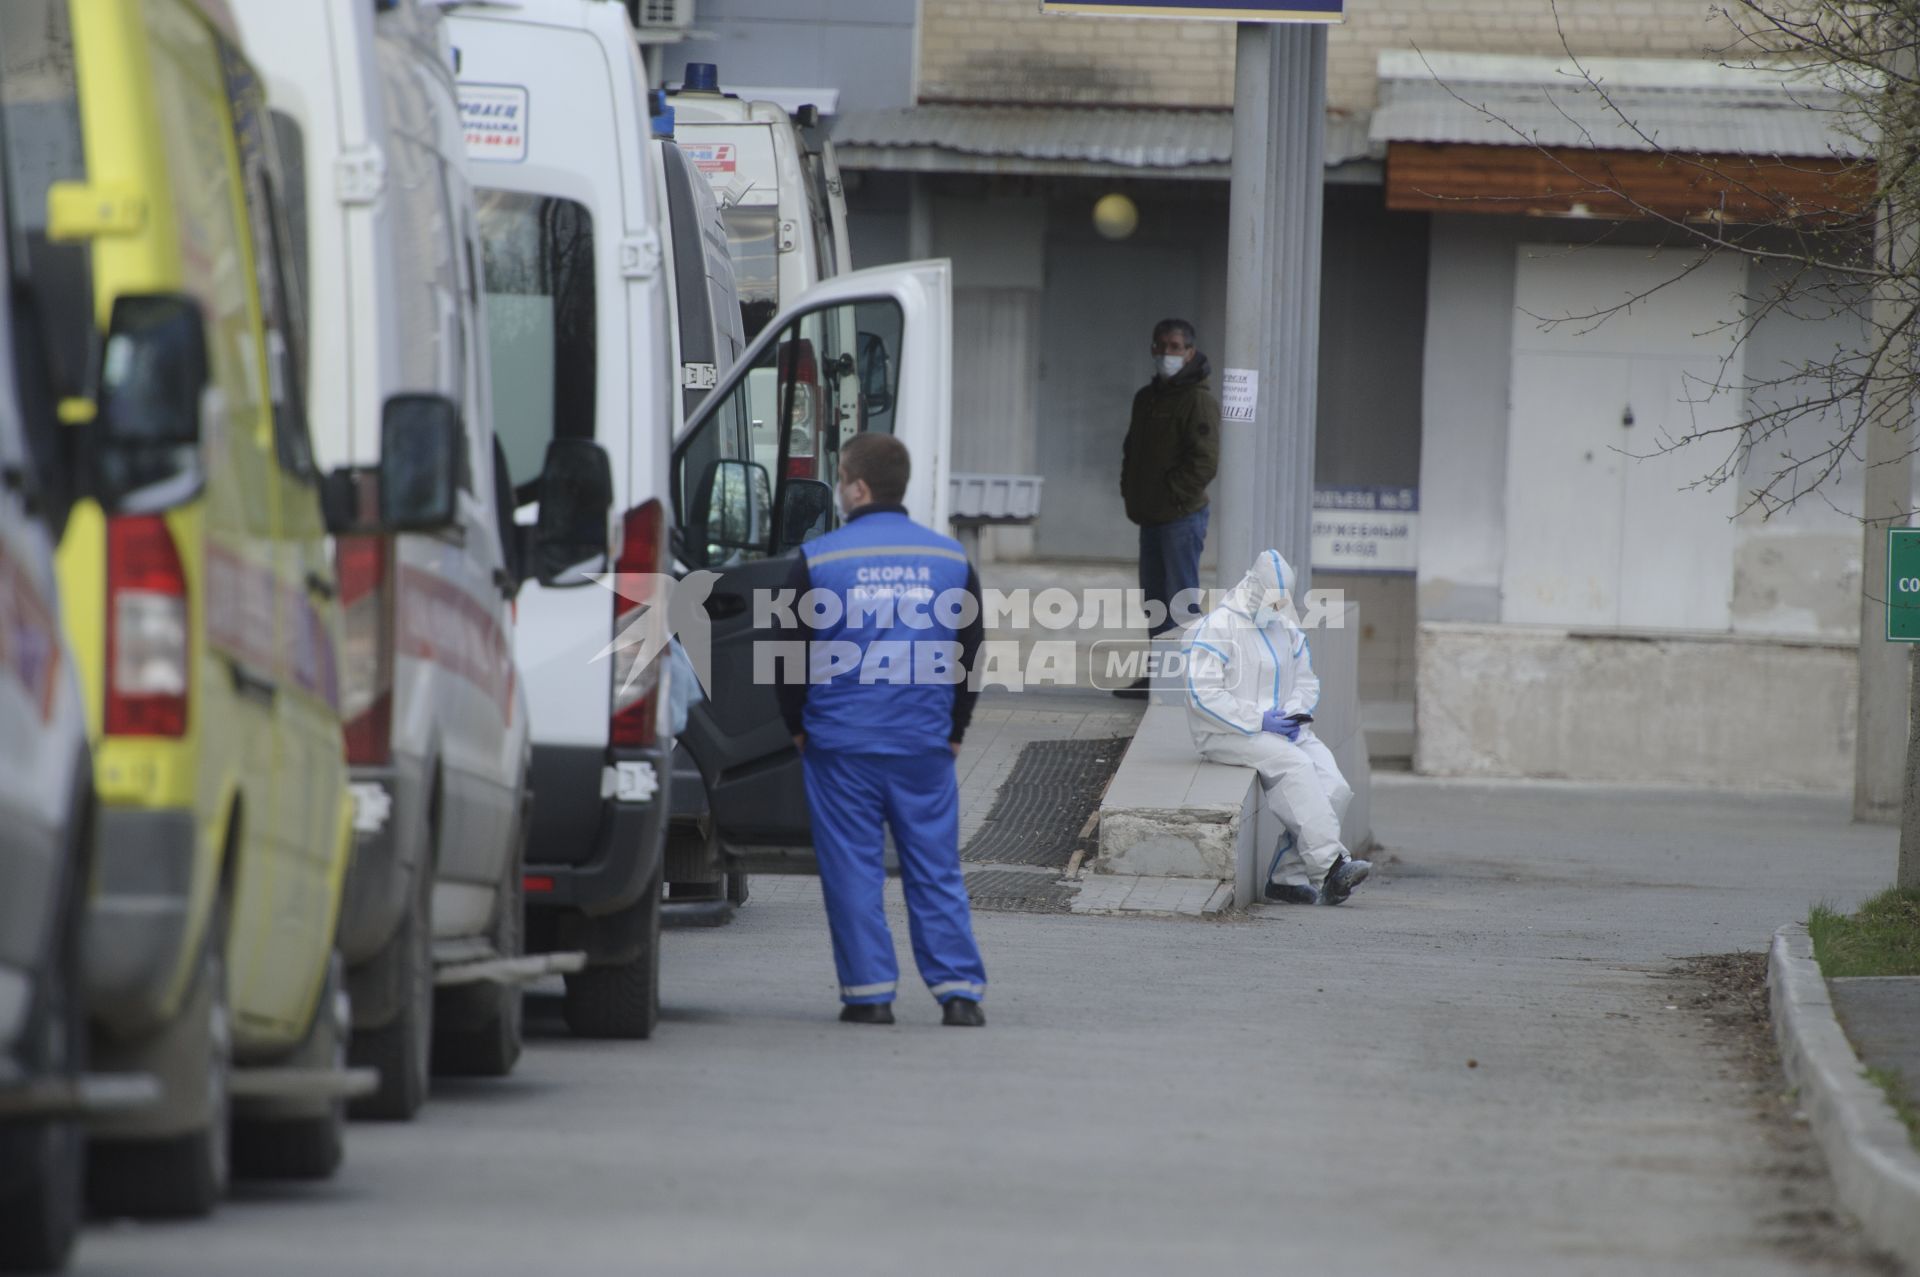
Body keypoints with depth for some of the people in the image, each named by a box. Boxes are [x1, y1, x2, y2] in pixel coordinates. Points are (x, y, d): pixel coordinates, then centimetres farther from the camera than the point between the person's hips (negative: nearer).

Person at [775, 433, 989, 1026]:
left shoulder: (818, 560, -5)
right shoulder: (949, 559, 4)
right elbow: (970, 651, 11)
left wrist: (798, 726, 14)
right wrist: (953, 728, 20)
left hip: (841, 742, -2)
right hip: (925, 743, 2)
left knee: (852, 870, 4)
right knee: (936, 870, 5)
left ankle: (869, 992, 2)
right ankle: (959, 991, 0)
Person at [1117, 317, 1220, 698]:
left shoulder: (1199, 399, -11)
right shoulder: (1147, 398, 17)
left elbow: (1204, 461, -17)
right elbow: (1132, 450, 26)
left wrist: (1170, 496, -17)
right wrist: (1130, 491, 11)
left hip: (1181, 518, -9)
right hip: (1151, 517, 9)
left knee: (1180, 599, -8)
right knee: (1154, 599, 13)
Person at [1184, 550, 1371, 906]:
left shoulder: (1288, 630, 17)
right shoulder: (1216, 629, -7)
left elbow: (1306, 682, 20)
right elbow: (1204, 693, -14)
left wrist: (1294, 714, -3)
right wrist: (1258, 722, -18)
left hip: (1282, 728, 7)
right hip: (1227, 735, -7)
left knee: (1332, 786, -17)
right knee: (1295, 765, -32)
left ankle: (1287, 876, -17)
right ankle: (1329, 866, -37)